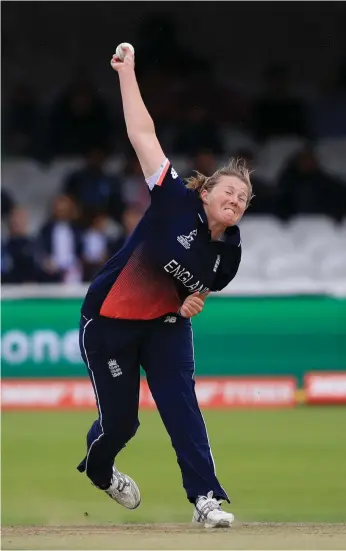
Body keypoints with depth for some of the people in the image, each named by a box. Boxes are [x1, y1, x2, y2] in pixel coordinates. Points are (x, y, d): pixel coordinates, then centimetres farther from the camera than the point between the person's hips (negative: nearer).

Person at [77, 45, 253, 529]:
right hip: (109, 322, -4)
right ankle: (97, 469, 39)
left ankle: (206, 498, -18)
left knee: (181, 401, -15)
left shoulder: (229, 251, -5)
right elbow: (143, 135, -21)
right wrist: (126, 73, -21)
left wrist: (195, 301, -9)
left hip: (166, 325, 4)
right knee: (120, 420, 3)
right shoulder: (178, 202, -20)